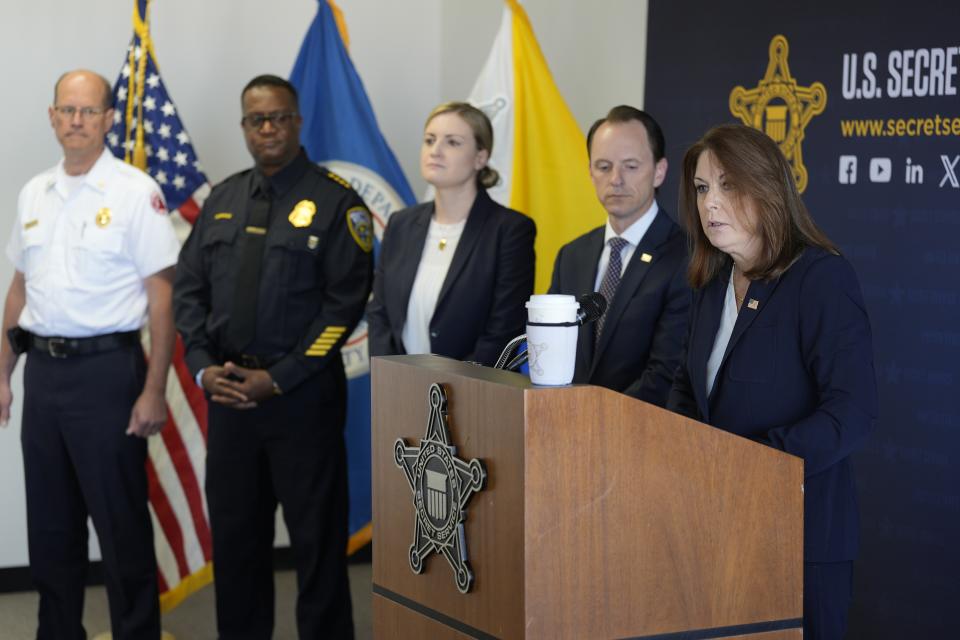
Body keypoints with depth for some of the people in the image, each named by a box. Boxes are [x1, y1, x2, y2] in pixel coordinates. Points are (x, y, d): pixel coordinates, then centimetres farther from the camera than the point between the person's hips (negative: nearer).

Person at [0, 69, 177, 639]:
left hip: (106, 370, -6)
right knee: (50, 522, 13)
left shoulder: (135, 192, -8)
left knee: (121, 522, 0)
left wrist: (154, 390, -14)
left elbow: (162, 294, -10)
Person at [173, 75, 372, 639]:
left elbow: (346, 302, -11)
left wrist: (279, 379, -14)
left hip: (303, 396, -5)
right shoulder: (223, 200, 12)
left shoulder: (335, 202, -5)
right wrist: (203, 366, -3)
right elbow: (190, 288, 12)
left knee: (317, 538, 1)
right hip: (228, 392, 5)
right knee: (234, 532, 11)